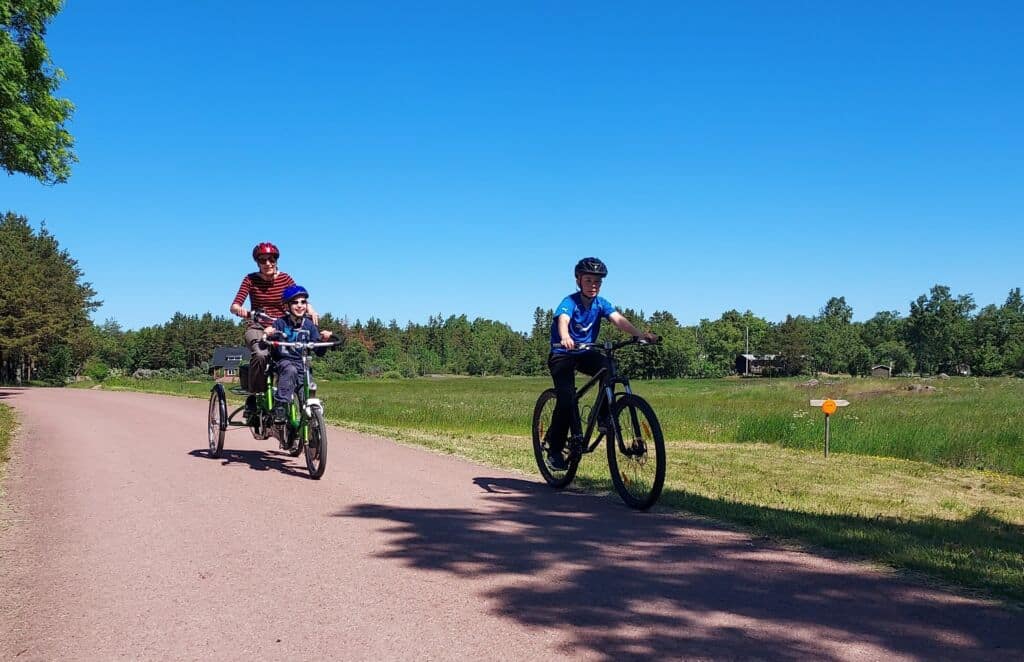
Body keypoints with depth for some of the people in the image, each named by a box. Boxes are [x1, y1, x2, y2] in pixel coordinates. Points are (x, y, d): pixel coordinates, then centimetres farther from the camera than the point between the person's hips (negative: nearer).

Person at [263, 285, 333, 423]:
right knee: (290, 370, -36)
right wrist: (268, 335, -32)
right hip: (283, 362, -3)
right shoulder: (280, 323, -3)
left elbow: (319, 352, 2)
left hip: (302, 364, 3)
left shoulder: (309, 325, 5)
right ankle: (280, 407, -37)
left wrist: (324, 340, -19)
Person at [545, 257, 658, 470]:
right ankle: (554, 449, -11)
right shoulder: (569, 302, -20)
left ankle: (604, 419, -12)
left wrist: (641, 334, -40)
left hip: (585, 353, 4)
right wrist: (565, 338, -64)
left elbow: (618, 320, -21)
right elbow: (563, 321, -41)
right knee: (567, 396, -23)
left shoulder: (600, 304, -6)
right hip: (562, 354, -4)